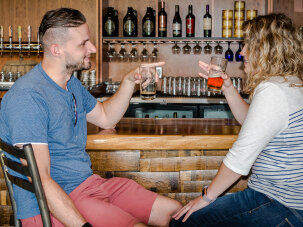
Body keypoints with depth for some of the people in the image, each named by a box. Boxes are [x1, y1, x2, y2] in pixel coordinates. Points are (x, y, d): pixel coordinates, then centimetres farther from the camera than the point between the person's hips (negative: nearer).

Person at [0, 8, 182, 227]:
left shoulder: (71, 83, 11)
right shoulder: (27, 97, -21)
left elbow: (105, 118, 27)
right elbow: (40, 180, -24)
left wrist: (129, 82, 11)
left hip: (88, 183, 9)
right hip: (50, 206, -9)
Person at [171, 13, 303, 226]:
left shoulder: (272, 91, -22)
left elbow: (240, 158, -21)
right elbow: (252, 122, 26)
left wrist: (207, 196, -9)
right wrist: (228, 87, 14)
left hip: (282, 209, -10)